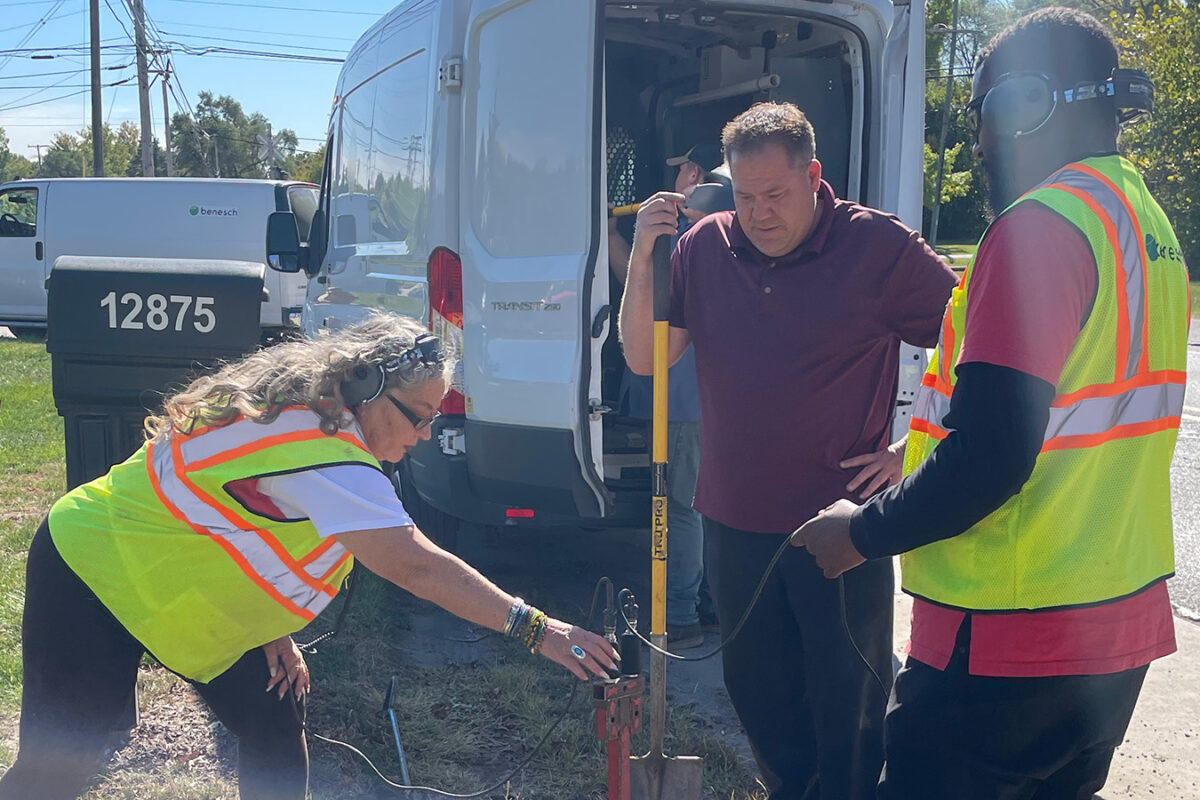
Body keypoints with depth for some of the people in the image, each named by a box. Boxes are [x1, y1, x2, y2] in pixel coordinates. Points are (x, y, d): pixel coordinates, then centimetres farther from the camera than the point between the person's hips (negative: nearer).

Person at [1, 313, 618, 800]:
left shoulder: (305, 412, -1)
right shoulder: (323, 453, -32)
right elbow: (416, 565, -35)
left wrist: (272, 632, 0)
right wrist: (533, 628, -31)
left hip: (170, 585, 10)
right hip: (95, 576, -10)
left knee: (274, 722, 5)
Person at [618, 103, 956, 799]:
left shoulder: (879, 246, -9)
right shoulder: (706, 246, 2)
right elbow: (646, 359, 2)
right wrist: (642, 257, -10)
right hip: (736, 524, 4)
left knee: (848, 703, 9)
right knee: (757, 691, 19)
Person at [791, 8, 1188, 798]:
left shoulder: (1041, 224, -18)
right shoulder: (1152, 228, 12)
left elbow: (990, 456, -24)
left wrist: (866, 532, -10)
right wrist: (923, 458, 18)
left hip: (1010, 640, -9)